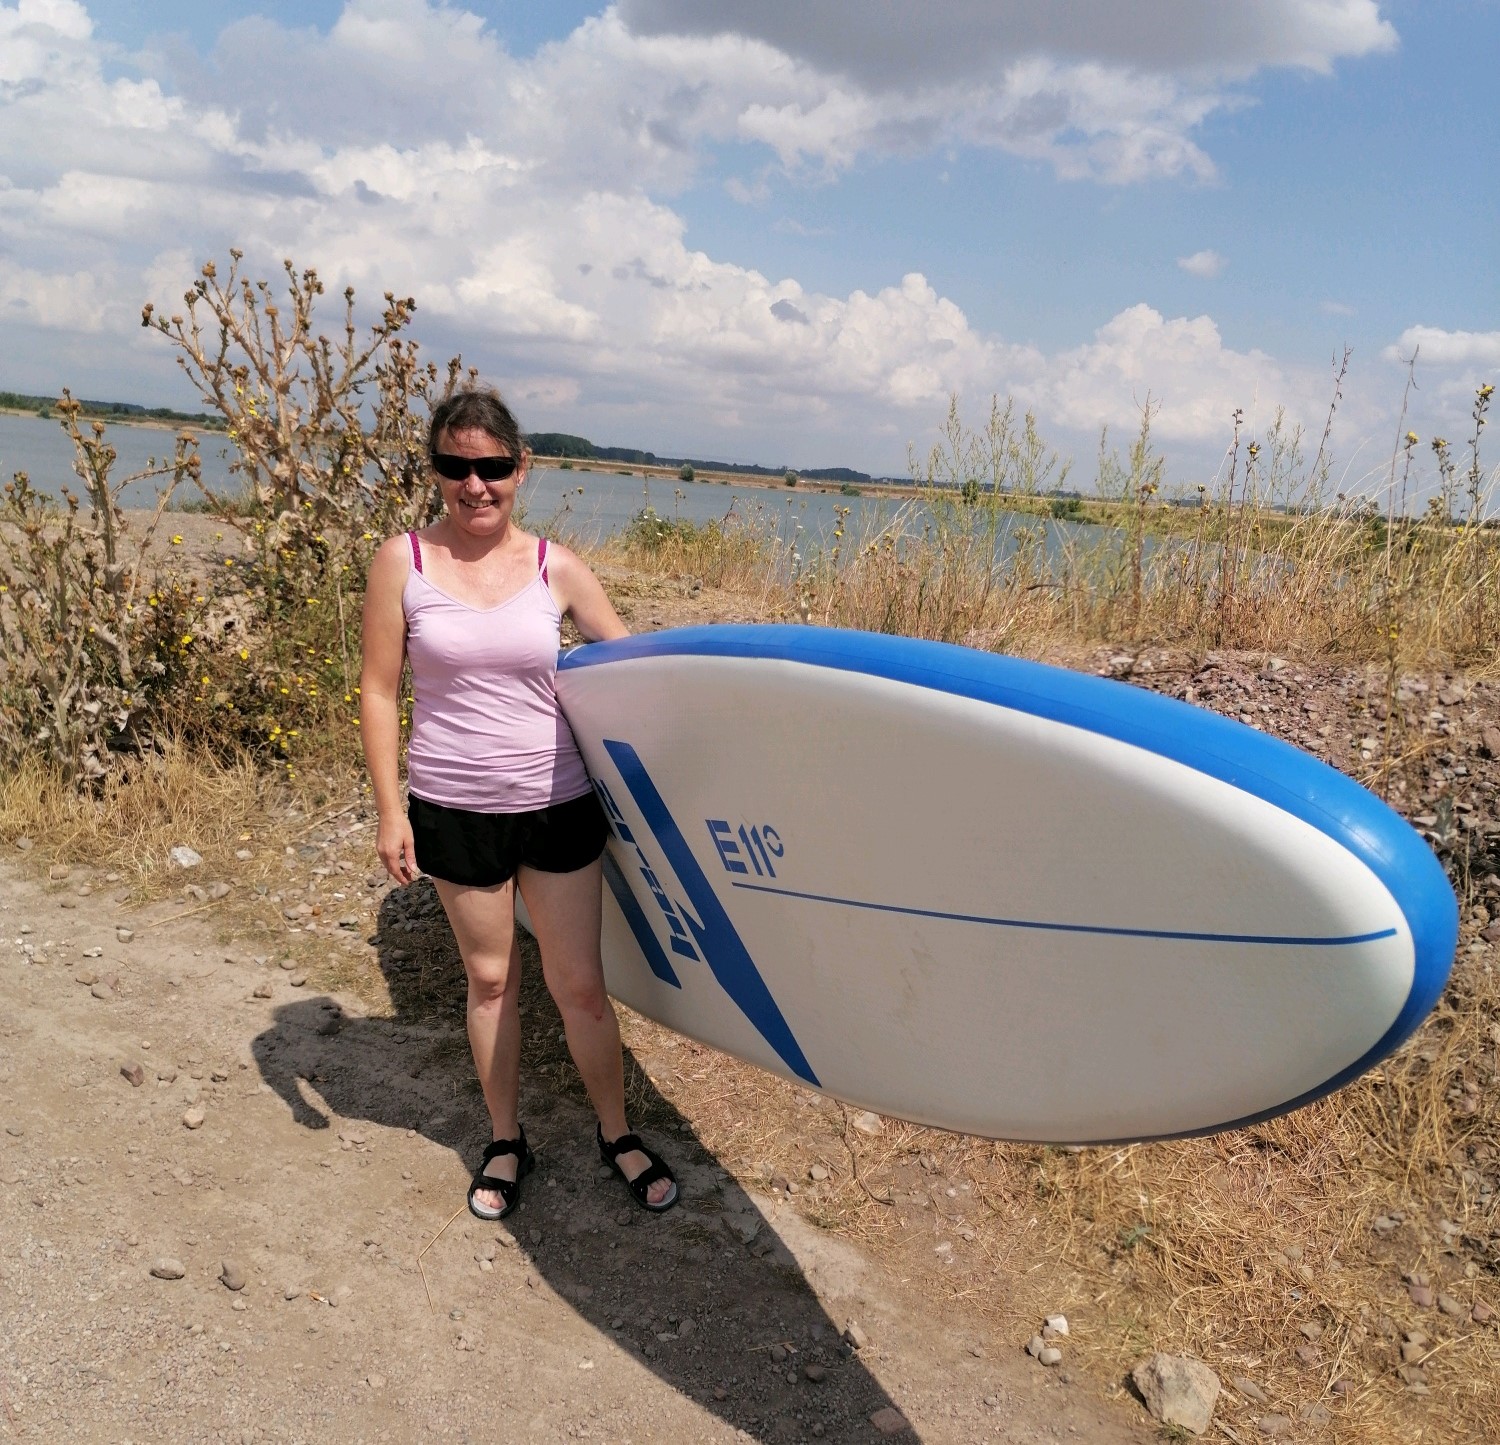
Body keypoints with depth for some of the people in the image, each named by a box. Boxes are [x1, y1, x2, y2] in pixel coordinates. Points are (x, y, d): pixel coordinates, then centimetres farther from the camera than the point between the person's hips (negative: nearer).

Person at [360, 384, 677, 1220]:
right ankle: (507, 1142, 36)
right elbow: (380, 692, -3)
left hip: (557, 804, 0)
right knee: (490, 980, 15)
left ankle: (617, 1133, 30)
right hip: (453, 809, 0)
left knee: (580, 985, 7)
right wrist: (390, 809, -5)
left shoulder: (557, 571, -4)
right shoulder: (403, 563, -5)